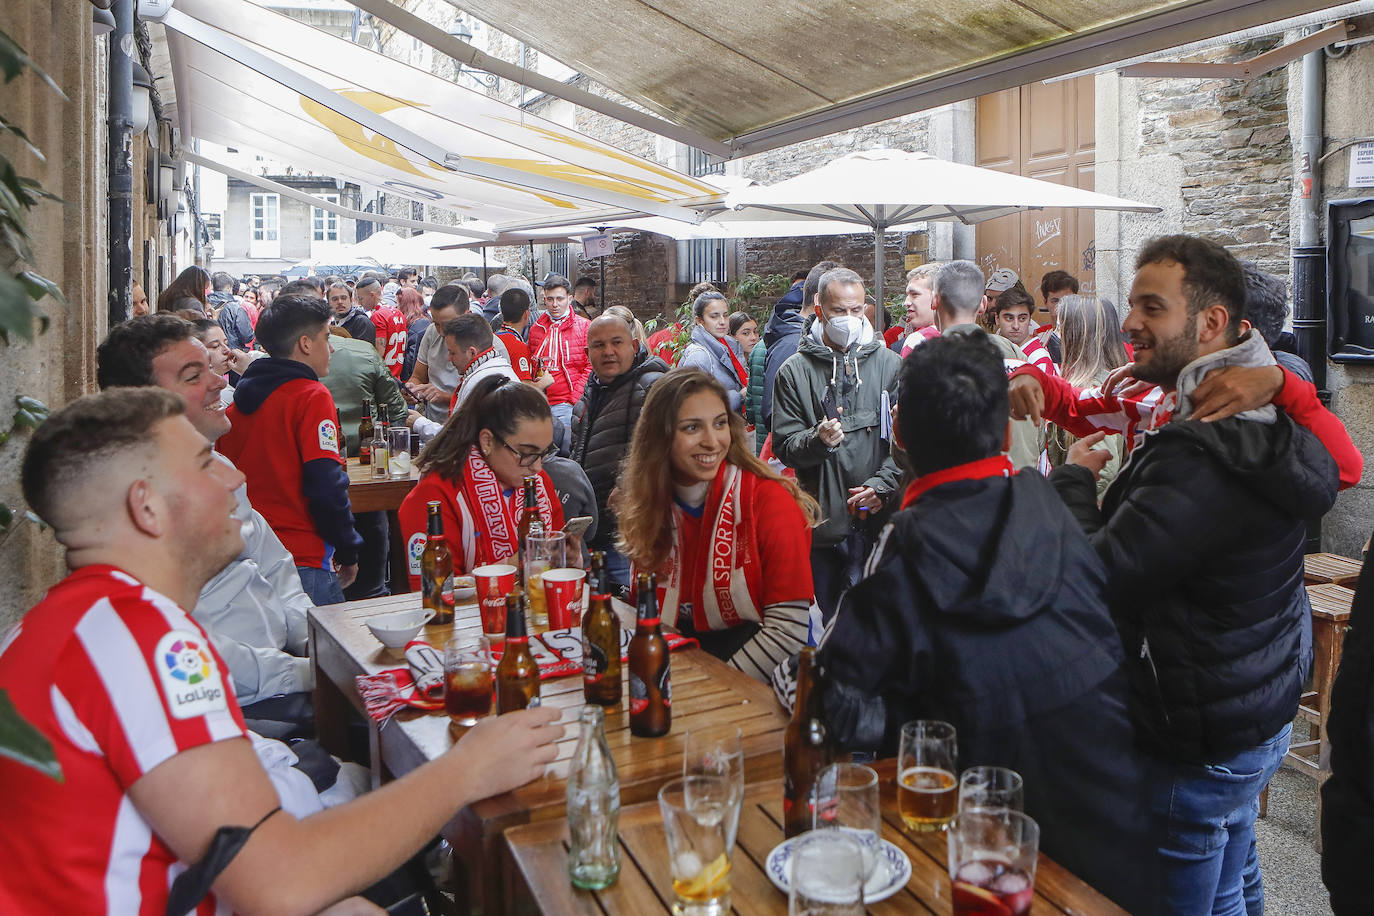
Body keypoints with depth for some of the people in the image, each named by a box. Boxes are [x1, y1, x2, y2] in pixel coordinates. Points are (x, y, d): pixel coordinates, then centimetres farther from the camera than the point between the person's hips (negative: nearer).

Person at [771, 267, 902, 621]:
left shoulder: (888, 363, 5)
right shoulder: (795, 371, 3)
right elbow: (783, 446, 0)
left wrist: (882, 485, -11)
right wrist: (817, 441, -19)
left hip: (878, 517, 1)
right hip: (821, 523, 0)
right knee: (823, 622, 9)